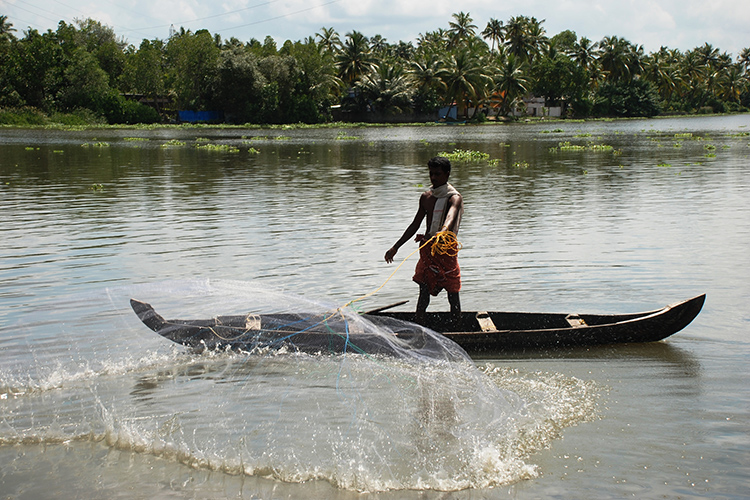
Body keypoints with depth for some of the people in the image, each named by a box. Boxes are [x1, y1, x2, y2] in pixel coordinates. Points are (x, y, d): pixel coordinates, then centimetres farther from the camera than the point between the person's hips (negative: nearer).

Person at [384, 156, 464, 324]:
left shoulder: (454, 197, -8)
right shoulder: (426, 197, 12)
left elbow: (450, 217, -32)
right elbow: (415, 225, 20)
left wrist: (442, 232, -54)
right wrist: (395, 247, 21)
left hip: (446, 249, -5)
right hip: (427, 248, 5)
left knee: (452, 293, 0)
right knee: (424, 290, 2)